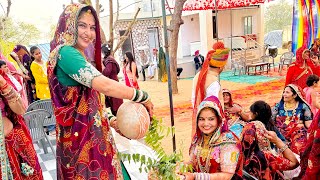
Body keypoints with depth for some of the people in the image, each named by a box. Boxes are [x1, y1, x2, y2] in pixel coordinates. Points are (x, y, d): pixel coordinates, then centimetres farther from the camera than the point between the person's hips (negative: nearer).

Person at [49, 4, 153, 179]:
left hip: (91, 134, 10)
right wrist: (143, 97, -17)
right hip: (81, 137, -9)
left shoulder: (77, 55, 14)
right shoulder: (66, 52, -17)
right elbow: (105, 86, -29)